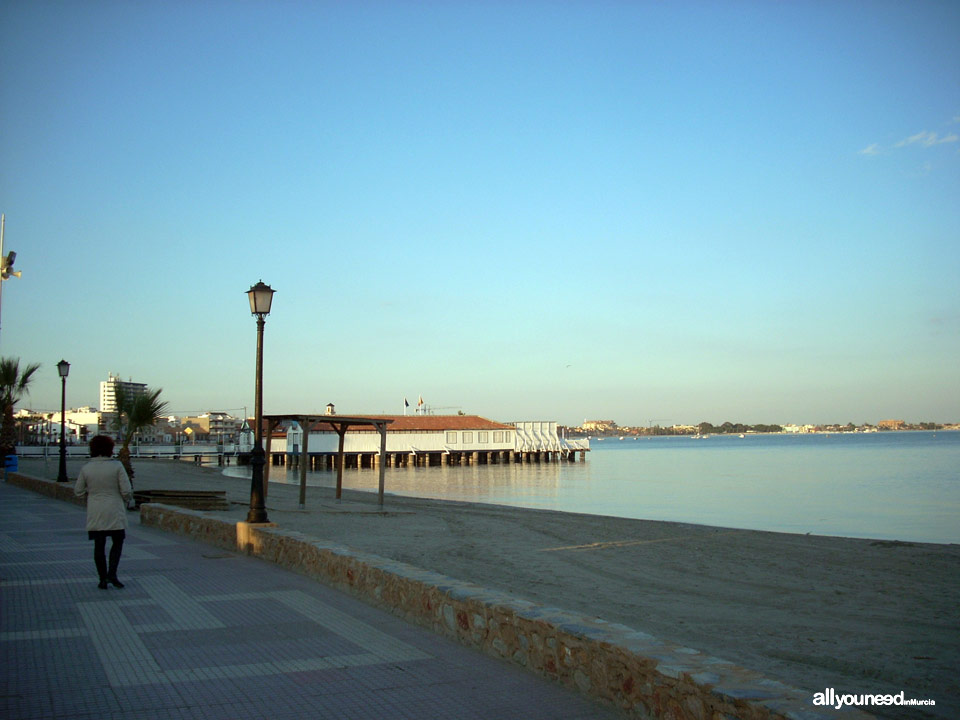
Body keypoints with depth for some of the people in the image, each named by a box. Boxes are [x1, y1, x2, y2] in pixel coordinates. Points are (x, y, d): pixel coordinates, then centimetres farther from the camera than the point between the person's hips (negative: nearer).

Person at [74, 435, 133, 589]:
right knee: (117, 542, 13)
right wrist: (127, 499, 11)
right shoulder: (117, 466, -11)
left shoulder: (86, 469, -4)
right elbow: (126, 491, -10)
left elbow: (78, 492, 5)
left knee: (99, 545, 9)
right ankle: (112, 573, -2)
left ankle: (103, 579, 12)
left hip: (95, 514, 2)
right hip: (115, 513, -2)